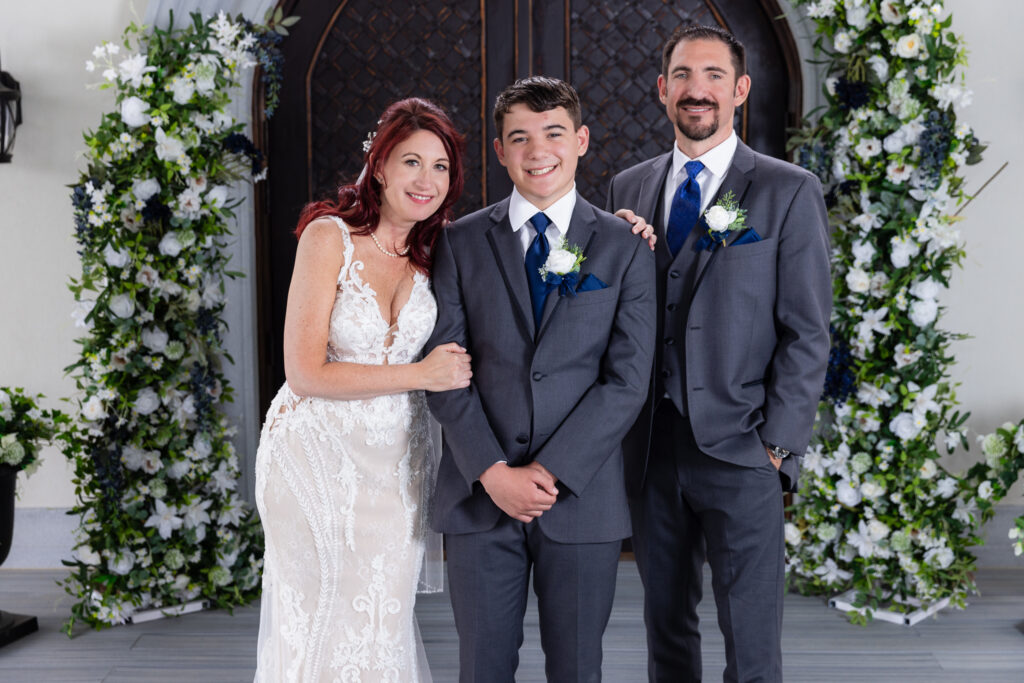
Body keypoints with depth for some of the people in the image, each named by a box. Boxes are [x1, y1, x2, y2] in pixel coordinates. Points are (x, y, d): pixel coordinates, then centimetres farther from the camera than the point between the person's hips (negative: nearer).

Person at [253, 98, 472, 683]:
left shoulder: (434, 252, 4)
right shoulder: (329, 236, -12)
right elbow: (305, 373, -15)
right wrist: (421, 374, -15)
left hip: (395, 459, 4)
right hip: (320, 456, -4)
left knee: (384, 627, 9)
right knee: (327, 627, 4)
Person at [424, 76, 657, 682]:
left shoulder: (625, 248, 4)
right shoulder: (460, 243, 6)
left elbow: (627, 380, -3)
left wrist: (550, 471, -12)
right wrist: (493, 471, -10)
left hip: (583, 493, 0)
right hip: (480, 495, 1)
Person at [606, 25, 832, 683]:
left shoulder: (789, 192, -1)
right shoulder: (628, 189, 11)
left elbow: (807, 334, -4)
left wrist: (777, 443, -10)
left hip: (740, 453, -4)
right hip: (651, 447, 4)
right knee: (665, 623, 15)